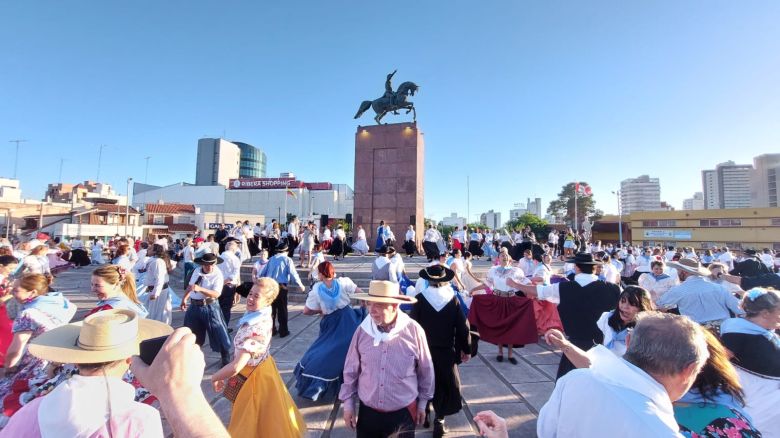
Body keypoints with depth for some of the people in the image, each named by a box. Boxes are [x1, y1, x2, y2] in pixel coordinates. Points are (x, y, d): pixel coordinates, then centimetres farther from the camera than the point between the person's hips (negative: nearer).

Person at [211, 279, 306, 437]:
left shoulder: (254, 329, -36)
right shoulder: (264, 316, -8)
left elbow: (236, 367, -36)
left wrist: (215, 377, -17)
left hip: (253, 377, -8)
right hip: (262, 368, 8)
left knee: (250, 422, 17)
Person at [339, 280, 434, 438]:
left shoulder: (414, 330, -18)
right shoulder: (362, 330, -12)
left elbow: (426, 371, -4)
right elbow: (351, 370, 1)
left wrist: (422, 403, 6)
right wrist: (348, 403, 6)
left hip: (403, 413, -1)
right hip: (368, 412, 2)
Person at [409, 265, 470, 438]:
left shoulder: (420, 298, -14)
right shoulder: (453, 299, -10)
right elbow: (462, 326, -6)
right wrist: (466, 349, 7)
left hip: (424, 349, 1)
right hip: (446, 350, 0)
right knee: (446, 384, 16)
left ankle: (424, 413, 38)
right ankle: (439, 420, 14)